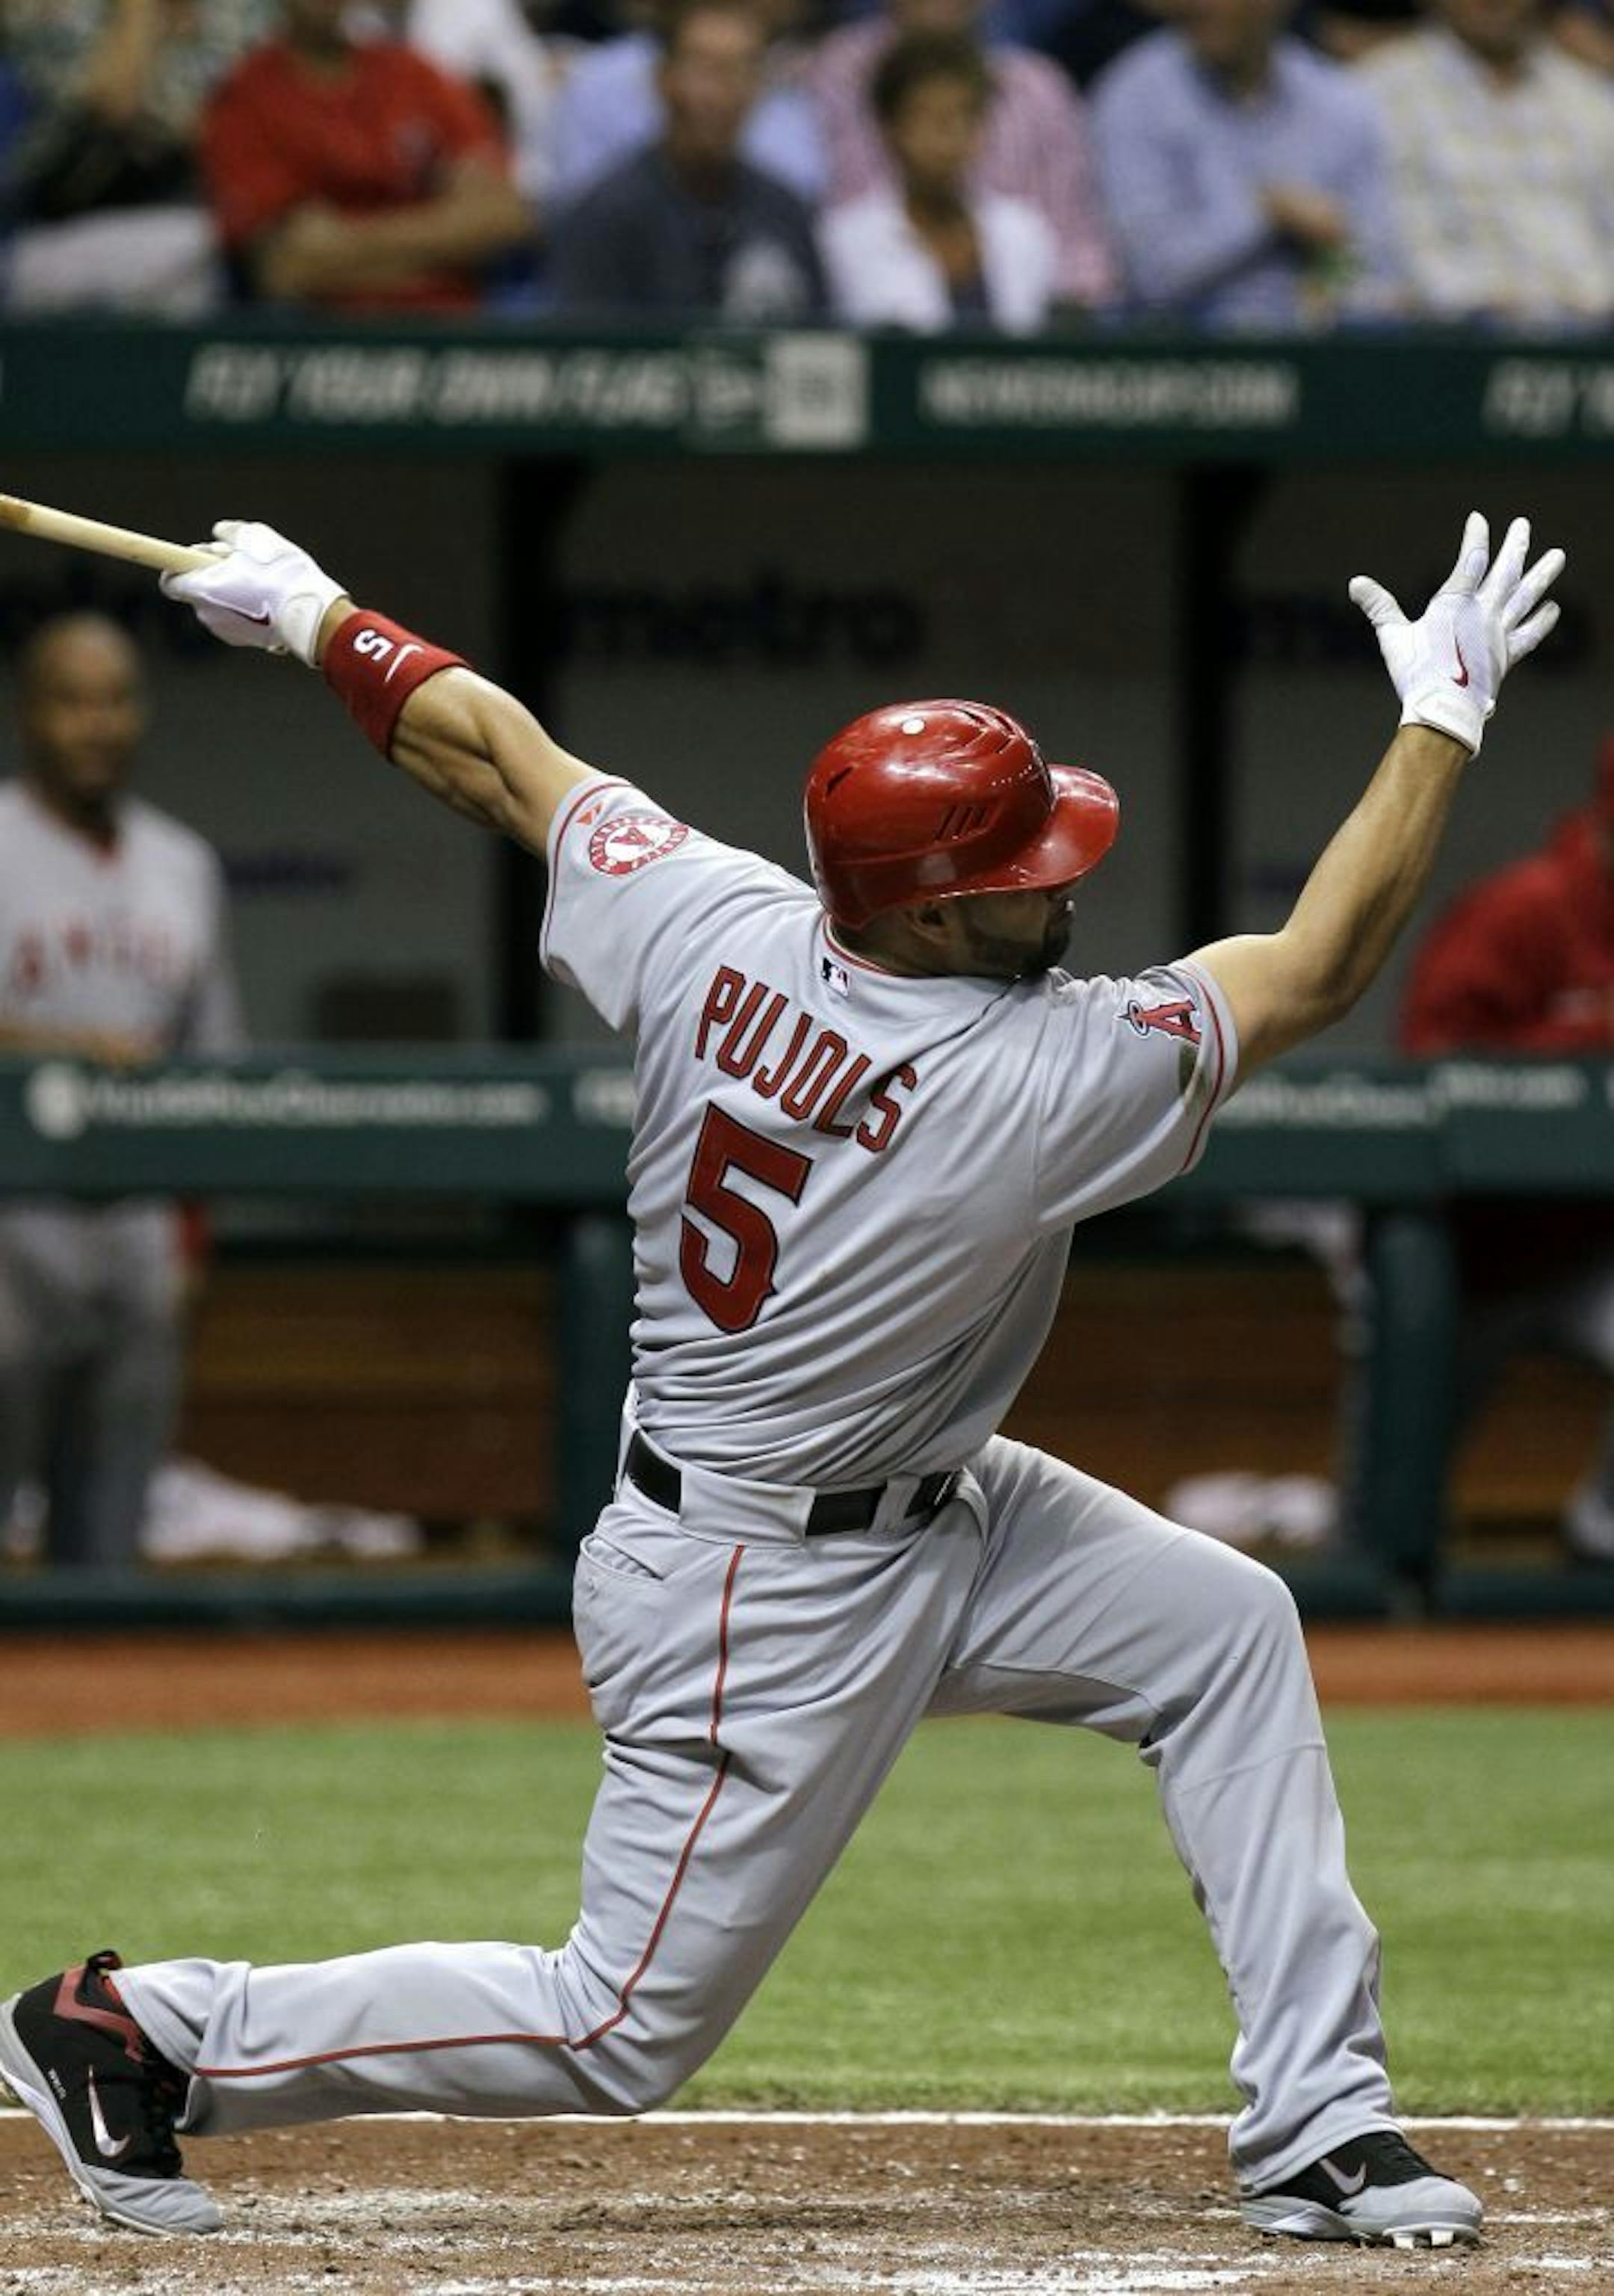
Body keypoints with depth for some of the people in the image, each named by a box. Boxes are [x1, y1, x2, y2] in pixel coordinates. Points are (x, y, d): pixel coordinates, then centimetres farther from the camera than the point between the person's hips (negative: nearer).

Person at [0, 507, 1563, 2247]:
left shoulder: (707, 924, -13)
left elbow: (490, 749, 0)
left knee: (1225, 1627, 10)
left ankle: (1316, 2129, 14)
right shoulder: (1043, 1078, -30)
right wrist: (1442, 714, -13)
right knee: (624, 2032, 1)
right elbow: (1318, 968, -21)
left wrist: (316, 618, 15)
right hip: (770, 1595, -9)